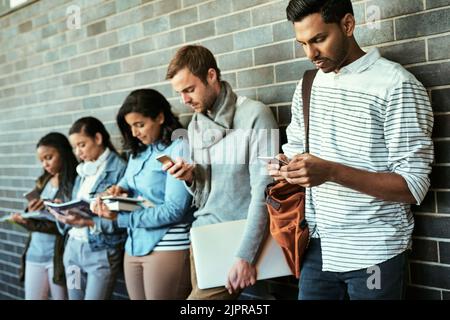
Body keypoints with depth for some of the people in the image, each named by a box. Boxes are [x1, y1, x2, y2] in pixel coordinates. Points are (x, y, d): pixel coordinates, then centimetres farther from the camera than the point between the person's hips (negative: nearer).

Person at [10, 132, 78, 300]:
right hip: (35, 252, 6)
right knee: (31, 297, 12)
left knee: (60, 297, 4)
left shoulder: (75, 183, -10)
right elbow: (32, 215, 12)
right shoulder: (43, 181, 13)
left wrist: (33, 224, -22)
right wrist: (25, 219, -11)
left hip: (60, 254, -6)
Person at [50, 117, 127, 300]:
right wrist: (63, 213, -7)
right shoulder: (82, 170, 14)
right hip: (73, 247, 7)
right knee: (74, 297, 11)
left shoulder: (119, 169, -11)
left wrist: (89, 222, -24)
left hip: (102, 252, -7)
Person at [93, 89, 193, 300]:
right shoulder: (139, 151, 10)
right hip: (135, 246, 7)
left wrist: (120, 217, -20)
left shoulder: (179, 148, -13)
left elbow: (174, 210, -18)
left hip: (168, 248, -7)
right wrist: (120, 189, -3)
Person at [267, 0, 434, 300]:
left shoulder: (397, 86, -14)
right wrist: (286, 166, -8)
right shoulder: (307, 86, 7)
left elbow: (413, 186, -17)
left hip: (373, 253, -5)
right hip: (318, 246, 5)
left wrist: (332, 172, -28)